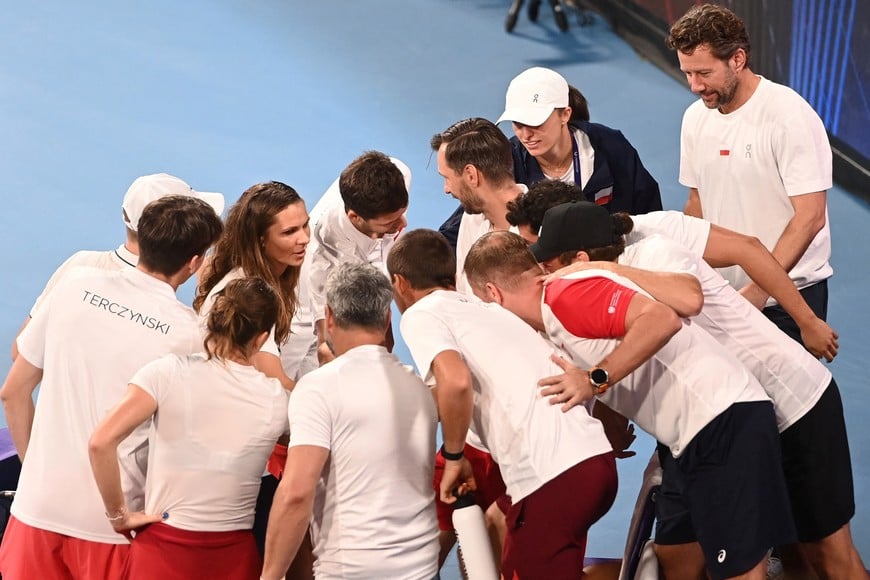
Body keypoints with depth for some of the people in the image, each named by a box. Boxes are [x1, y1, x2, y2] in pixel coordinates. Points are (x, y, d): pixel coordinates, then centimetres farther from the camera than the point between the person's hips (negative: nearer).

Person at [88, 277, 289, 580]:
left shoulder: (168, 373, -7)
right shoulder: (275, 399, 0)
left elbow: (101, 442, -17)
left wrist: (118, 514, -4)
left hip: (164, 549, -2)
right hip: (233, 555, 2)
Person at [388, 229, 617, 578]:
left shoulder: (420, 315, 2)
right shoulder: (484, 310, 27)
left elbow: (456, 382, -16)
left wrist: (453, 457, -4)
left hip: (552, 475, -8)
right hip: (595, 456, 8)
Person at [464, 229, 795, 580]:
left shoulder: (567, 295, -11)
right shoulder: (556, 324, 19)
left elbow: (662, 319, -24)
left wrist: (595, 380, -20)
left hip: (727, 422, -10)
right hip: (690, 435, 10)